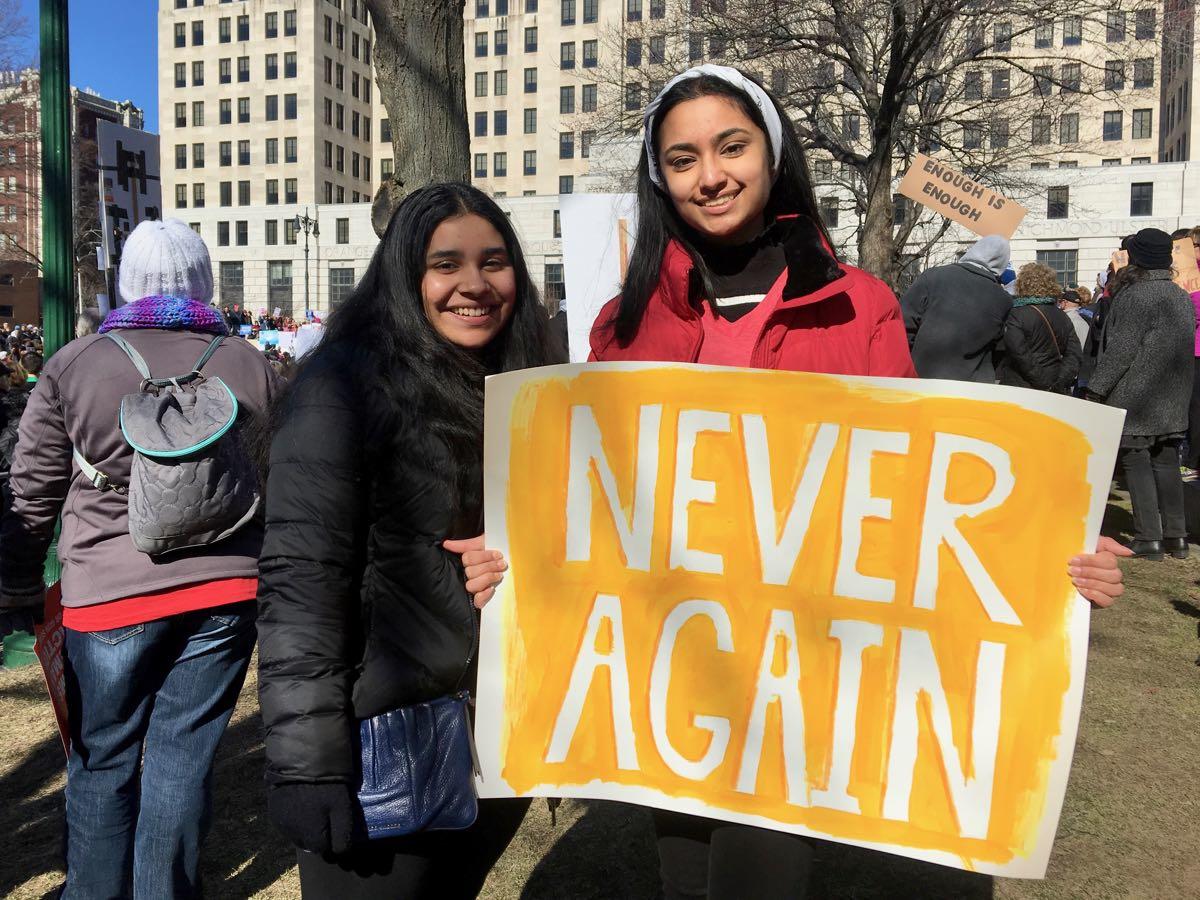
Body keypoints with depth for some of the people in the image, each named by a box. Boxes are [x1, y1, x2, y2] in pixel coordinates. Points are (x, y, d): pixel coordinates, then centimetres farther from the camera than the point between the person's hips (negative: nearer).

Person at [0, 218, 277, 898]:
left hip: (110, 594, -1)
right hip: (227, 589, 1)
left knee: (102, 759, 16)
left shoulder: (73, 365, 0)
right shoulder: (250, 366, 3)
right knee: (184, 756, 10)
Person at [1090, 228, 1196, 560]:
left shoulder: (1135, 295, -16)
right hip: (1173, 402, 7)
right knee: (1166, 464, 13)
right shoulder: (1182, 298, 10)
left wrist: (1097, 388, -12)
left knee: (1137, 464, -1)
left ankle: (1149, 538, 0)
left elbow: (1121, 349, -18)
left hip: (1135, 399, -7)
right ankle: (1176, 536, 16)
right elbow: (1182, 348, 16)